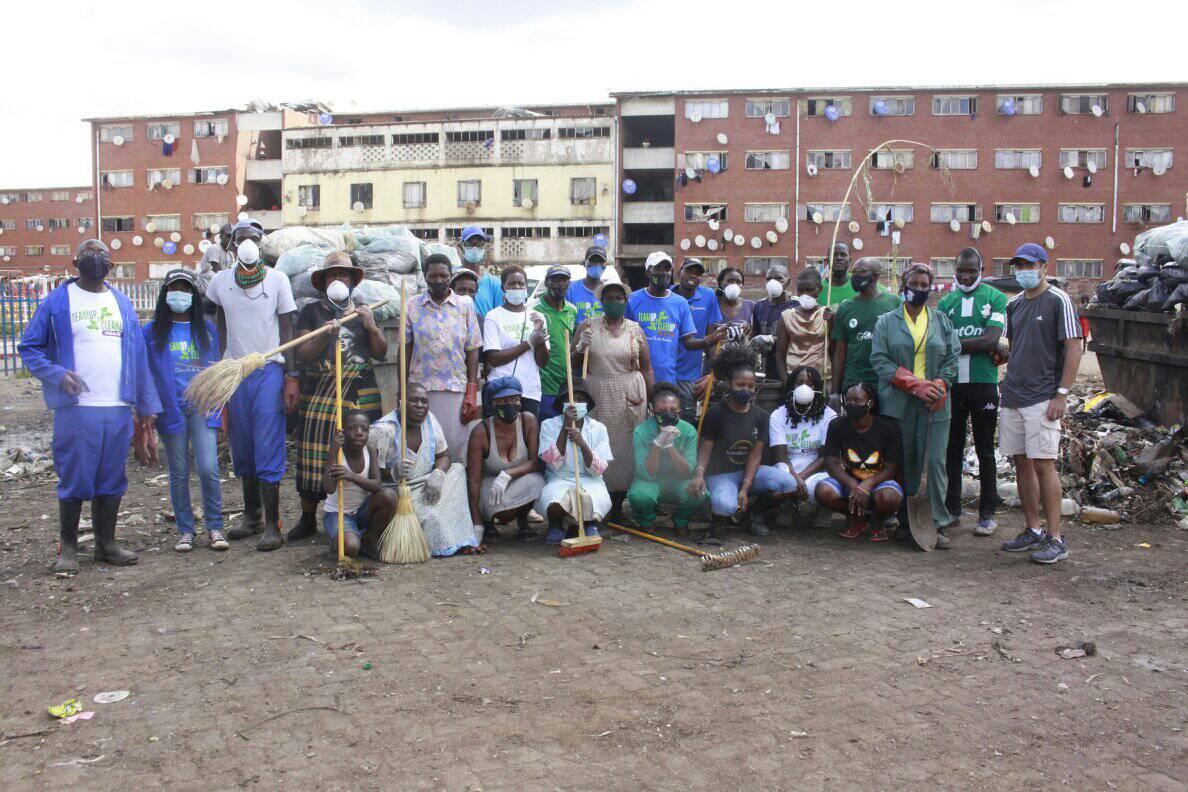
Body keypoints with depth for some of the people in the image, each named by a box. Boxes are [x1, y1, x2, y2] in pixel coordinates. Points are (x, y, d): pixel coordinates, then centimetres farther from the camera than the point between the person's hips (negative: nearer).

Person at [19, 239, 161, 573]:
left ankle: (105, 543, 22)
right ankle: (68, 547, 15)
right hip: (76, 408, -4)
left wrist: (147, 405, 11)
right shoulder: (57, 302, 2)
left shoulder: (122, 303, 14)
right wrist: (58, 375, -17)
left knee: (111, 480, 10)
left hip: (119, 408, 4)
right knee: (75, 480, 1)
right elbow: (29, 347, 1)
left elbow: (137, 355, 14)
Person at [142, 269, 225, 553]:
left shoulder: (207, 329, 8)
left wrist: (220, 408, 5)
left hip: (202, 407, 0)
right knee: (179, 473, 7)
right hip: (170, 409, 0)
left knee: (208, 469, -9)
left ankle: (214, 528, 4)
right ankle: (185, 530, 16)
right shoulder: (152, 332, 5)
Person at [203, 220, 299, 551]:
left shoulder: (277, 279, 1)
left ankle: (272, 525, -3)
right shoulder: (220, 282, 8)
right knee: (242, 450, 9)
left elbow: (287, 331, 0)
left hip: (270, 371, -3)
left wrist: (292, 377, -6)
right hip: (234, 372, 3)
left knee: (268, 450, -6)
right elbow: (219, 329, 17)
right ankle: (251, 517, 22)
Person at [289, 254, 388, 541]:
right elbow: (302, 355, -2)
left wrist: (371, 327, -4)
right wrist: (325, 335, -17)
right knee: (313, 455, -2)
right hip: (319, 392, -1)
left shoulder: (363, 310, 15)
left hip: (361, 392, 1)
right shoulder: (311, 311, 8)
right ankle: (308, 520, 12)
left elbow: (381, 354, 11)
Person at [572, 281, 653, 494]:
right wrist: (581, 347, -12)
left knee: (626, 445, 1)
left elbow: (646, 368, 8)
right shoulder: (587, 327, 4)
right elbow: (572, 364, 8)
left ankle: (625, 490, 12)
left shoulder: (636, 330, 7)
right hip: (597, 395, -1)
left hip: (630, 396, 1)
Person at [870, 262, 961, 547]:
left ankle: (939, 523, 0)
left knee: (936, 461, -4)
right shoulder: (886, 322, 9)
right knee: (904, 464, 2)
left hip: (934, 405, 1)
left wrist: (938, 386, -10)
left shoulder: (942, 321, 15)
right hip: (898, 403, -1)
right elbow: (880, 361, -2)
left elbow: (952, 359, 9)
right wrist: (915, 385, -13)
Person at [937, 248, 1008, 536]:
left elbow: (991, 339, -12)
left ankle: (987, 513, 10)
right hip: (951, 383, 3)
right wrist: (978, 346, -8)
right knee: (952, 449, 9)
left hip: (983, 384, -3)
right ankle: (951, 508, 19)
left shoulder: (995, 298, 1)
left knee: (985, 452, 4)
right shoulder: (945, 302, 11)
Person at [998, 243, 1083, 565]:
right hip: (1013, 398, 7)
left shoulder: (1058, 301, -6)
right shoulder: (1014, 304, 15)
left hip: (1043, 399, -7)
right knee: (1022, 464, 9)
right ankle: (1033, 531, 19)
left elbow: (1074, 347, -10)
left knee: (1043, 465, -8)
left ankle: (1056, 539, -2)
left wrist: (1062, 394, -15)